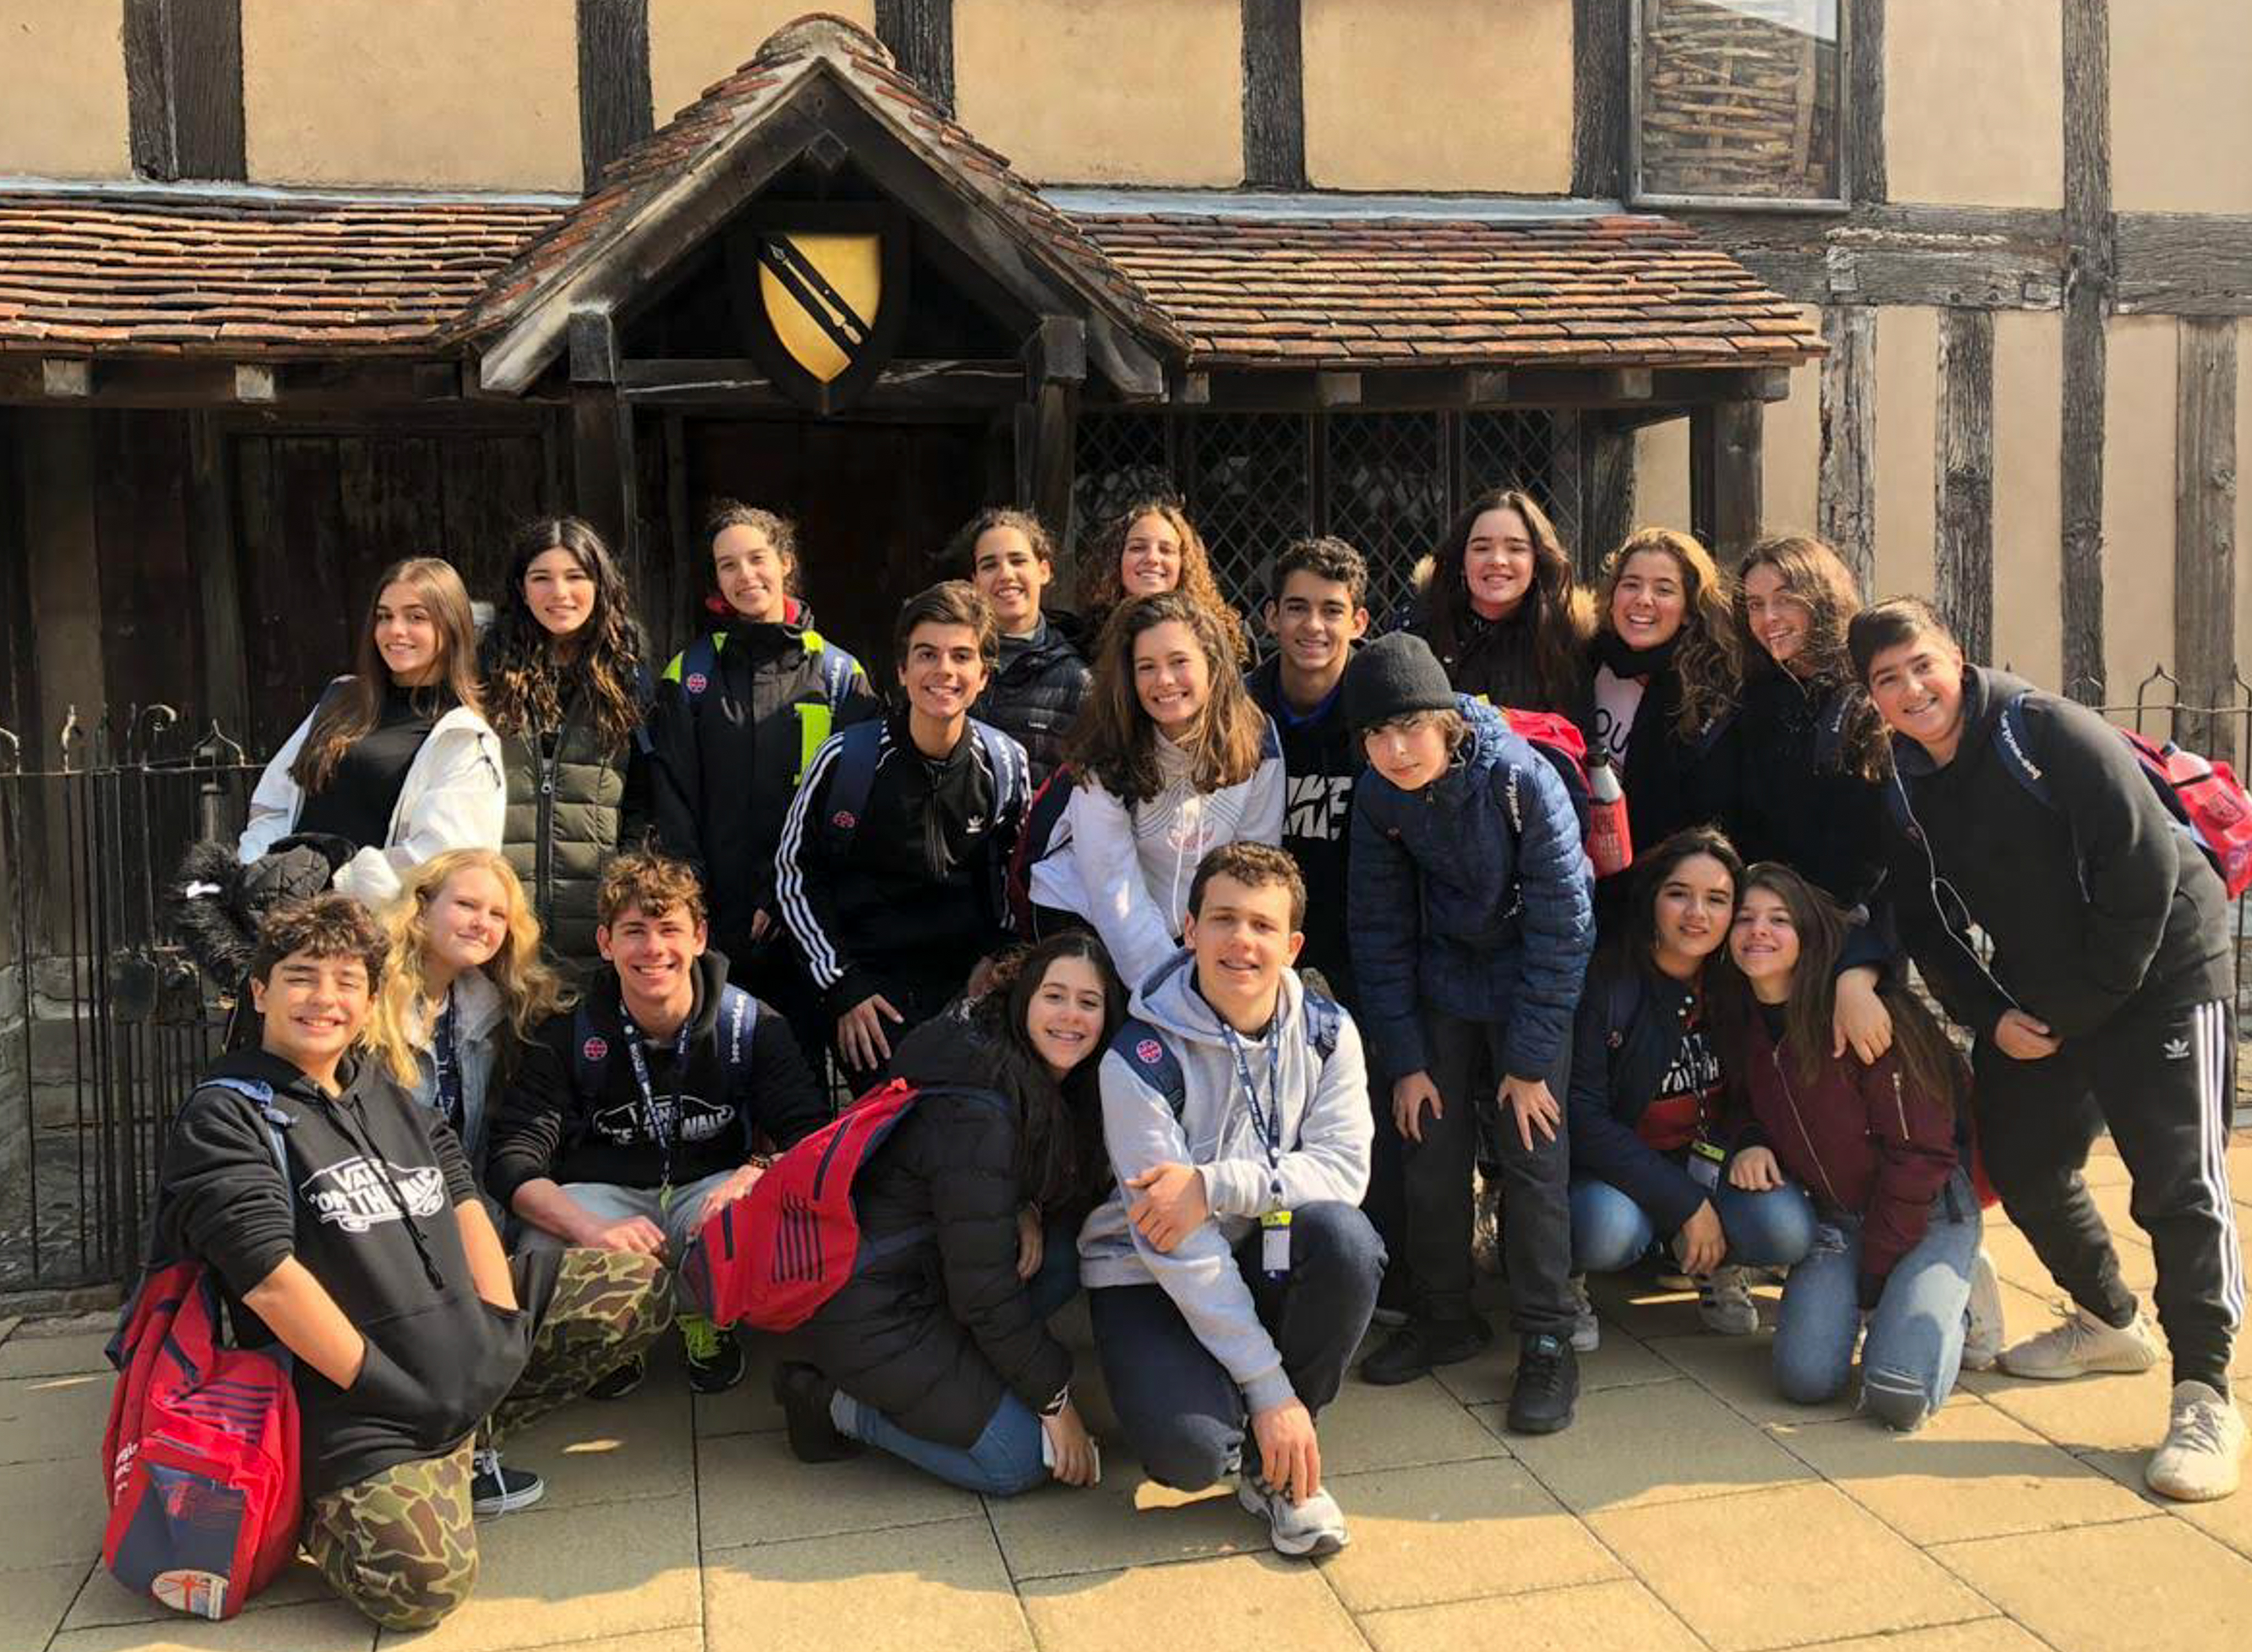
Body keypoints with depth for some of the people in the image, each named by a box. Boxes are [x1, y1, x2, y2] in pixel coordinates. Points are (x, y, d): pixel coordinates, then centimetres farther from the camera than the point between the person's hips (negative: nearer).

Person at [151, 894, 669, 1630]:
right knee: (422, 1583, -27)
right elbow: (269, 1276, -16)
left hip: (469, 1331, 8)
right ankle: (325, 1507, 6)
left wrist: (503, 1329, -3)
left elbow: (464, 1203, 11)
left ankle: (466, 1446, 8)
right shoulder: (226, 1116, -7)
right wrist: (384, 1389, -18)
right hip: (359, 1392, -8)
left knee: (641, 1286, 6)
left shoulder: (394, 1101, 17)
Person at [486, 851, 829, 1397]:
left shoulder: (752, 1026, -3)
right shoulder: (569, 1035, -4)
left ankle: (706, 1317, 3)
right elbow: (512, 1157, -12)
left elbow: (813, 1135, -9)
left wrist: (756, 1174, -35)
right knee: (543, 1248, -34)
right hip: (606, 1197, 0)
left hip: (711, 1191, 0)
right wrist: (591, 1227, -33)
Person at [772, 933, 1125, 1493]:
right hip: (863, 1309, -9)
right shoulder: (977, 1111, -26)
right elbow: (984, 1287, -23)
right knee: (1018, 1461, -9)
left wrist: (1028, 1211, -7)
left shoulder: (1053, 1084, 1)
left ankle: (937, 1368, 2)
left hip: (925, 1273, 9)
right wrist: (1056, 1402, -14)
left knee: (1065, 1253, -5)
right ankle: (834, 1402, 1)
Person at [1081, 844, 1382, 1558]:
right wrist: (1270, 1389, -24)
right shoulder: (1141, 1057, -21)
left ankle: (1276, 1463, -8)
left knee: (1345, 1237, -31)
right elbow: (1176, 1247, -23)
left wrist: (1216, 1185, -31)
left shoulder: (1327, 1031, -7)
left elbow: (1345, 1168, -16)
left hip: (1270, 1257, 4)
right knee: (1192, 1451, -30)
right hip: (1150, 1276, -3)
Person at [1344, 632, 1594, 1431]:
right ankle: (1444, 1316, 22)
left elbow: (1559, 928, -21)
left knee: (1532, 1154, -8)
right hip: (1443, 981, 4)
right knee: (1432, 1148, 4)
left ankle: (1547, 1344, 4)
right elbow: (1379, 928, -3)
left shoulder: (1524, 781, -25)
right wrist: (1404, 1060, -5)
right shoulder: (1378, 795, -12)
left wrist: (1529, 1061, -18)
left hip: (1532, 981, -4)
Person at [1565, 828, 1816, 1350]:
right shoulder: (1603, 980, -17)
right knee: (1610, 1229, -36)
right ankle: (1565, 1281, 0)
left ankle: (1716, 1267, 11)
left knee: (1789, 1230, -24)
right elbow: (1581, 1115, -19)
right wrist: (1684, 1204, -21)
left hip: (1712, 1162, 4)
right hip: (1615, 1169, -4)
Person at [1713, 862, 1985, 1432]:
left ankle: (1957, 1297, 10)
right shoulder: (1740, 1020, -1)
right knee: (1806, 1376, -16)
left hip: (1928, 1208, -5)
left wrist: (1874, 1281, -15)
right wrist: (1751, 1145, -8)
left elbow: (1920, 1149, -18)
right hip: (1837, 1212, 5)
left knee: (1898, 1395, -21)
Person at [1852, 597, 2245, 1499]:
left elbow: (2146, 873, -22)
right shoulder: (1903, 785, 0)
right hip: (2036, 998, 7)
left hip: (2157, 974, -7)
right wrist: (1990, 1015, -7)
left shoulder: (2048, 732, -21)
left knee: (2178, 1181, -12)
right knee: (2021, 1163, 10)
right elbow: (1927, 923, 7)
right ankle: (2110, 1322, 33)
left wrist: (2077, 1011, -18)